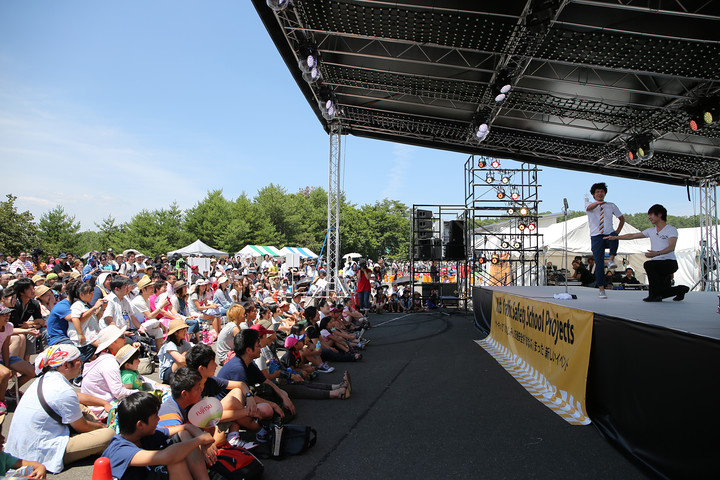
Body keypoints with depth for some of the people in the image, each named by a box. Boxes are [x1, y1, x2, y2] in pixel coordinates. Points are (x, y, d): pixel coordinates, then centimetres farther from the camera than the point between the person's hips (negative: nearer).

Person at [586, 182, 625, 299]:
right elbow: (590, 207, -21)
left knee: (614, 237, -38)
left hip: (609, 235, 1)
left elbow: (622, 219, 24)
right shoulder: (590, 205, 6)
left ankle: (611, 260, -32)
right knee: (599, 263, -7)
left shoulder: (611, 206, 14)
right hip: (596, 237, -1)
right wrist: (597, 203, -45)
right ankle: (601, 289, -1)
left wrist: (617, 232, 8)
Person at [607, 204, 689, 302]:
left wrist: (657, 253, -37)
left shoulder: (671, 229, -5)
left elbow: (671, 247, -21)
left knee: (648, 264, -33)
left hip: (670, 262, -7)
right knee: (660, 293, 3)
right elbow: (632, 236, 19)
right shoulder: (651, 231, 15)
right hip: (657, 265, 7)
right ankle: (680, 289, 33)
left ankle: (654, 294, -23)